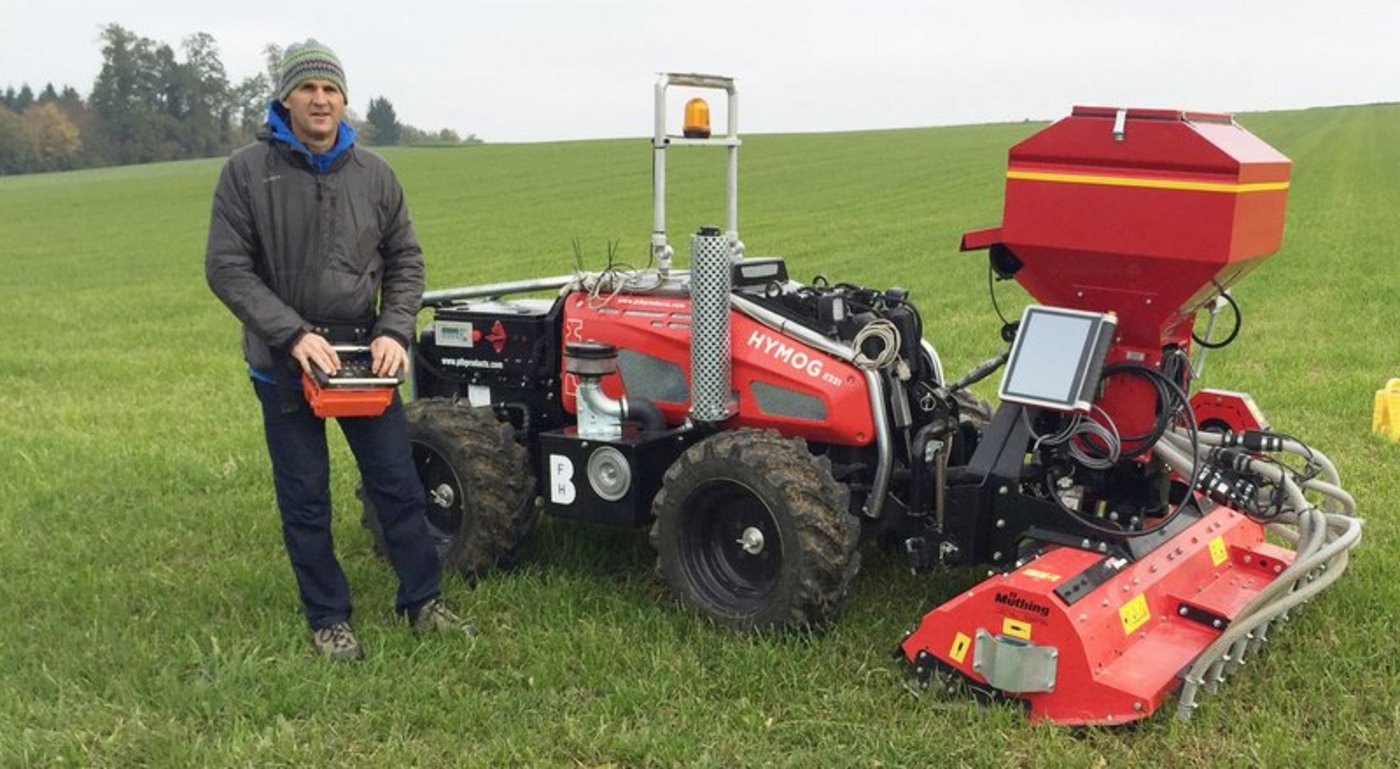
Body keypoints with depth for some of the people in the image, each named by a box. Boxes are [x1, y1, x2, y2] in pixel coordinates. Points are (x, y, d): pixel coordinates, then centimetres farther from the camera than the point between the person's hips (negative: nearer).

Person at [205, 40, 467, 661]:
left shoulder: (374, 174, 1)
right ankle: (328, 619, 22)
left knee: (398, 485, 7)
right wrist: (294, 335, -20)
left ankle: (423, 601, 22)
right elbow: (227, 269, -10)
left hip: (363, 353, 2)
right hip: (284, 360, -2)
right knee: (305, 500, 8)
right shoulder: (247, 172, -7)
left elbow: (405, 260, 7)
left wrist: (394, 332, -9)